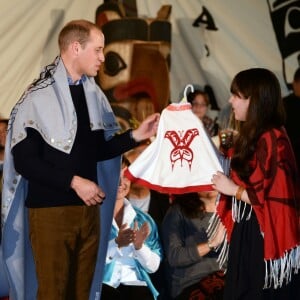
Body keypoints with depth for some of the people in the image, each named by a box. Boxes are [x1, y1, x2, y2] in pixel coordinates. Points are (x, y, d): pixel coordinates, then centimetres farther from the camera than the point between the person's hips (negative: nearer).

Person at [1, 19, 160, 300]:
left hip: (88, 208, 7)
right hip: (50, 210, -6)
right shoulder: (39, 96, -10)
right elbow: (24, 161, -14)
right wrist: (73, 181, -18)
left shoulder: (93, 93, 11)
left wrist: (135, 136, 3)